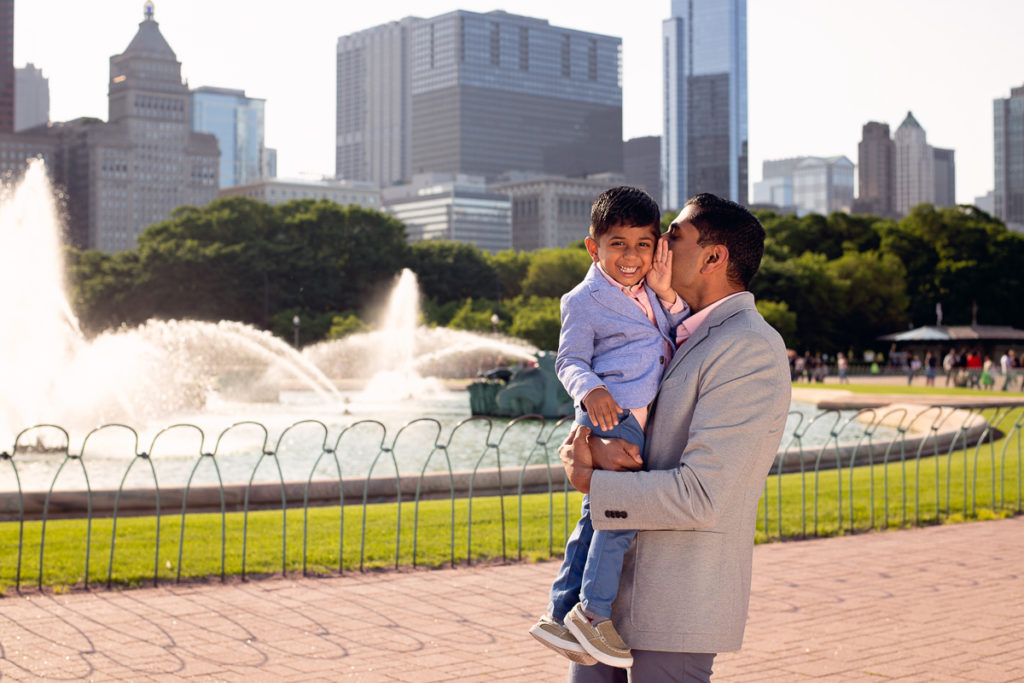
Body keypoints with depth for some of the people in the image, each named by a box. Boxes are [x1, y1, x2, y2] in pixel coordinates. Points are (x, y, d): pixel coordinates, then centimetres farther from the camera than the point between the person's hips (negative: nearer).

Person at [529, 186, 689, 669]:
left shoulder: (646, 291, 17)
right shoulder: (585, 299, -5)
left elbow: (678, 339, 19)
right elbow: (570, 361, -6)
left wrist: (668, 297, 4)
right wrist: (589, 389, -26)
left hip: (640, 420, 8)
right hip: (610, 414, -8)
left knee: (597, 517, 10)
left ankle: (560, 615, 17)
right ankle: (592, 611, -4)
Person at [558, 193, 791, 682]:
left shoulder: (750, 350, -16)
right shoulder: (681, 339, 15)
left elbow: (700, 495, -22)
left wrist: (591, 482, -13)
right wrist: (591, 442, -11)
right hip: (619, 576, 8)